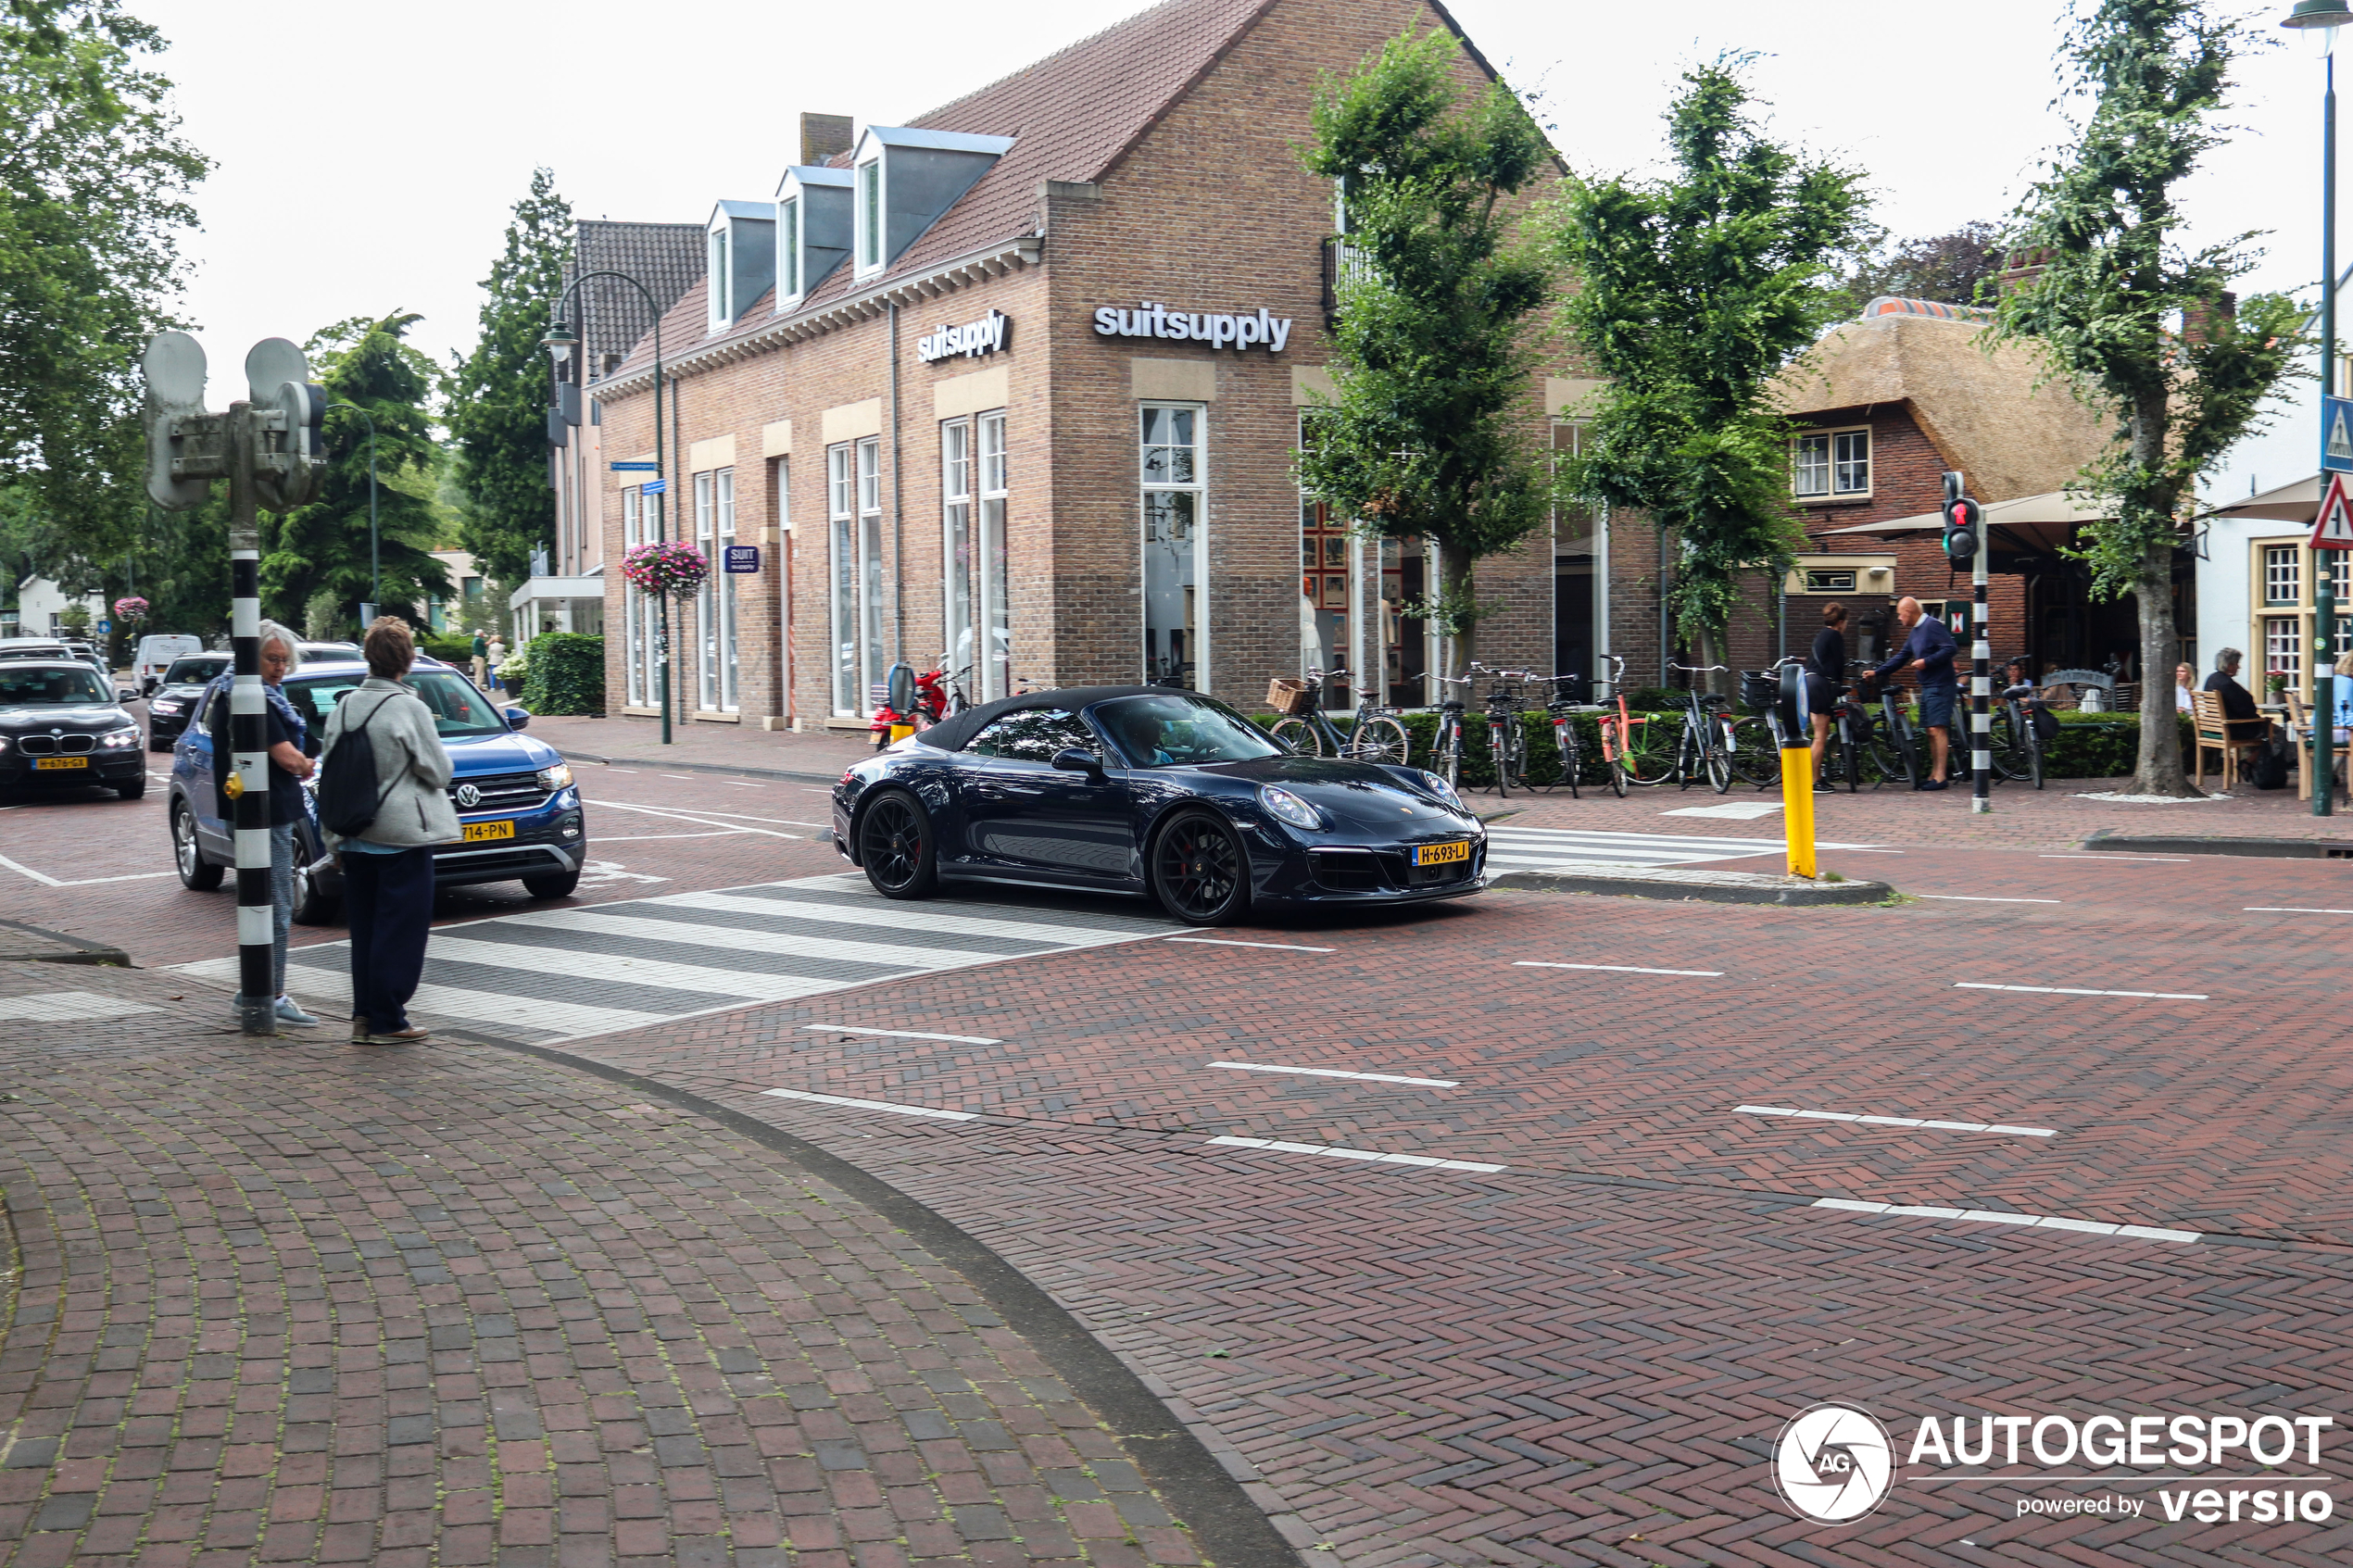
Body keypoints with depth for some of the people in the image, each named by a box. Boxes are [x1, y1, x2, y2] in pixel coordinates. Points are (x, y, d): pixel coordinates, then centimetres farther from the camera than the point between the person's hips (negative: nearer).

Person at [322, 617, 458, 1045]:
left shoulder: (345, 706, 4)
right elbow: (439, 771, -8)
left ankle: (364, 1016, 18)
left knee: (364, 926, 14)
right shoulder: (409, 707, -13)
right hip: (401, 833, -6)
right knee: (400, 928, 0)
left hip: (354, 834, 6)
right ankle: (386, 1021, 2)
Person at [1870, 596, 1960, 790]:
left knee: (1937, 729, -12)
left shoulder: (1932, 625, -12)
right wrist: (1877, 672, 21)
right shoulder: (1915, 631, 17)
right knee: (1931, 731, 10)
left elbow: (1951, 648, -20)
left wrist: (1927, 661, -21)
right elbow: (1901, 657, 24)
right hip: (1927, 687, 10)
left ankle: (1940, 776, -14)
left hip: (1940, 686, -10)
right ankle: (1934, 774, 15)